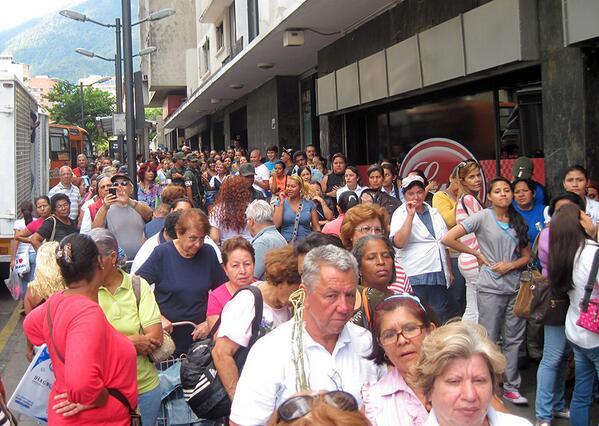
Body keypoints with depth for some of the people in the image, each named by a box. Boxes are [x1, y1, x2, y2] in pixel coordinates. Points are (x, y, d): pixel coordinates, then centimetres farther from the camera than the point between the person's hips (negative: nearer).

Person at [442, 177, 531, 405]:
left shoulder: (518, 221, 10)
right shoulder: (482, 217, -6)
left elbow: (526, 256, 12)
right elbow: (448, 239, -13)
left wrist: (511, 265, -8)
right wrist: (478, 254, -7)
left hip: (515, 286, 5)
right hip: (491, 287, -5)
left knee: (514, 339, 10)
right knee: (488, 339, 3)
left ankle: (511, 387, 22)